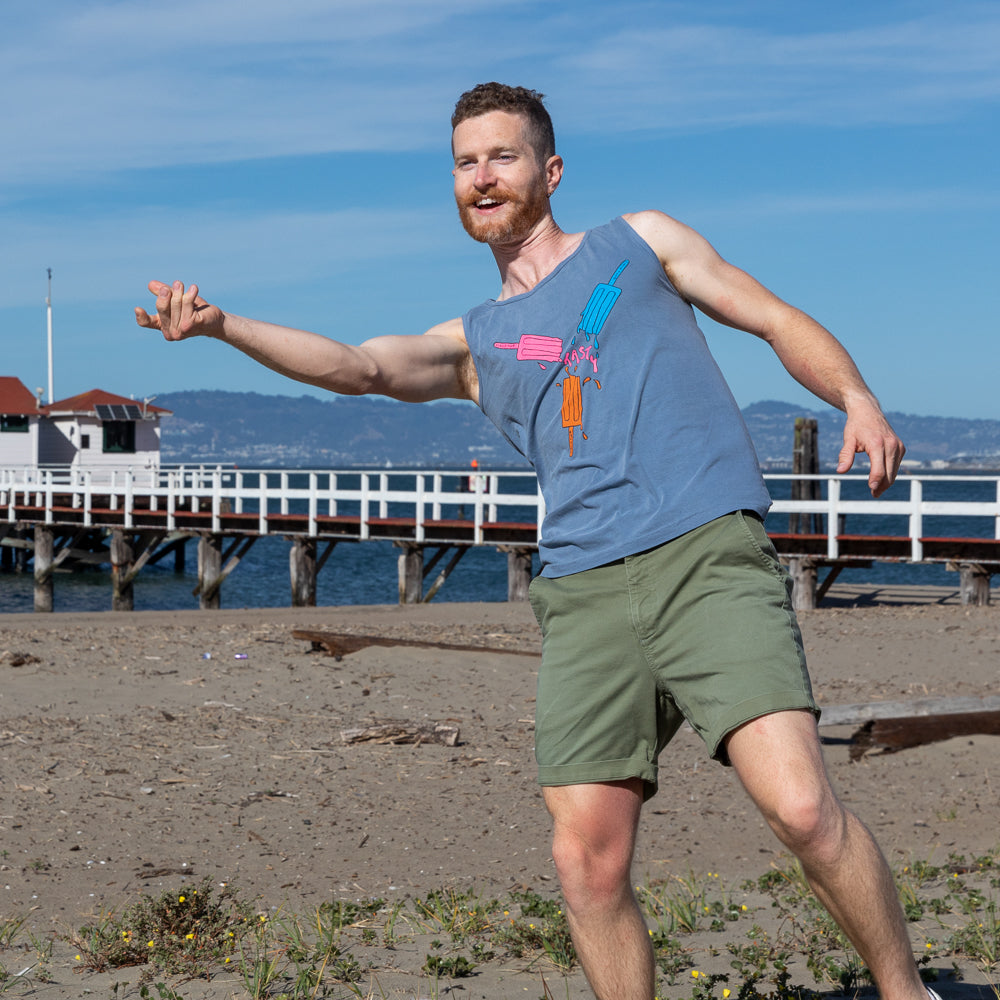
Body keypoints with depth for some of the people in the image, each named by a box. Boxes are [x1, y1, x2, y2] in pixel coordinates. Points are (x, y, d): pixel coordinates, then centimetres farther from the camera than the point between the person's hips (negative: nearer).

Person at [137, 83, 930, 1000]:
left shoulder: (640, 240, 20)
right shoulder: (475, 343, 24)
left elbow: (779, 322, 18)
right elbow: (360, 365, 7)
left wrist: (858, 399, -2)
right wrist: (221, 325, -8)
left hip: (707, 552, -3)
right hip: (584, 589, 3)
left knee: (799, 804, -19)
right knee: (587, 860, -6)